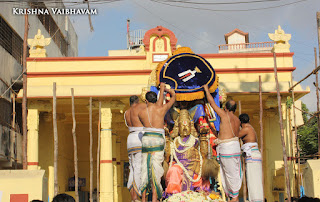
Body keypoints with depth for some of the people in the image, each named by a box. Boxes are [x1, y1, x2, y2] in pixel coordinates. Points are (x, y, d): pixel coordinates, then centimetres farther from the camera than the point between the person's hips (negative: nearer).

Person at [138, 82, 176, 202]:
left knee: (145, 169, 7)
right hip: (158, 140, -2)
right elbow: (173, 96, 16)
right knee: (155, 170, -5)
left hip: (145, 139, 2)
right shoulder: (161, 109, 0)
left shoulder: (141, 113, 3)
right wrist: (164, 89, 31)